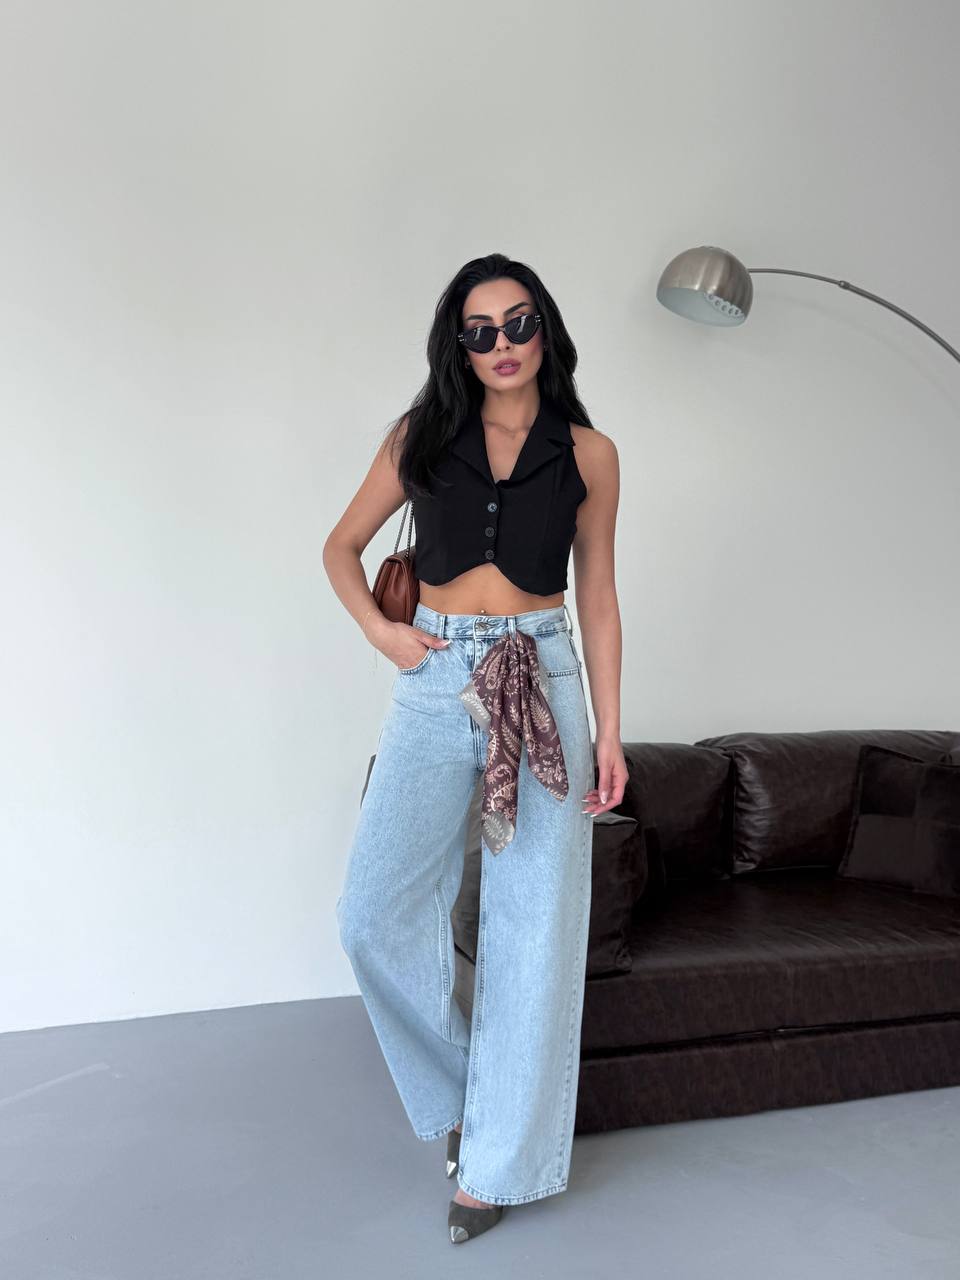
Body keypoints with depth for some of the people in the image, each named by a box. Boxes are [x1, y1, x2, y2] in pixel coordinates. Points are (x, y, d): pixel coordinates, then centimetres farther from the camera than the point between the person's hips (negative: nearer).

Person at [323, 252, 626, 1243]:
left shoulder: (588, 454, 4)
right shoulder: (419, 437, 5)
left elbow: (599, 598, 7)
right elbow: (341, 548, 15)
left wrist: (609, 733, 2)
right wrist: (380, 631, -2)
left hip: (544, 683, -1)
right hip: (437, 681, 1)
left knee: (532, 923, 2)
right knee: (373, 911, -5)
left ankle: (501, 1157, 21)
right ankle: (458, 1092, 21)